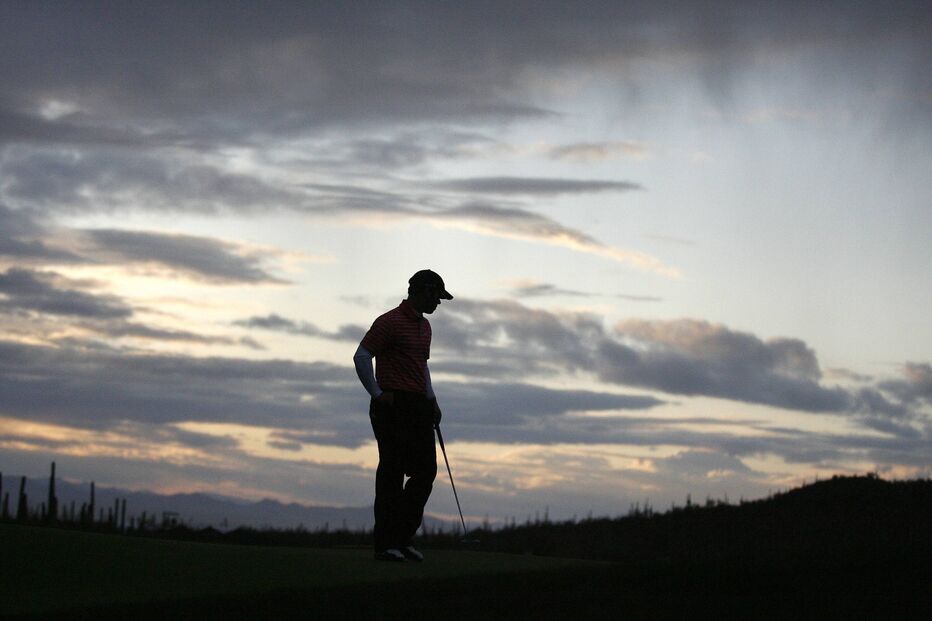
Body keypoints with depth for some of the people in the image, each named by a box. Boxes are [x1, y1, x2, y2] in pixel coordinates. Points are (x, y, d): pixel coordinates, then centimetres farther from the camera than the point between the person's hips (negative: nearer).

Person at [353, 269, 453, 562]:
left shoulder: (424, 326, 19)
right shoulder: (390, 322, -10)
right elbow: (361, 356, -14)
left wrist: (431, 400, 20)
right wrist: (378, 394, -13)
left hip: (418, 406, 9)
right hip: (393, 405, -9)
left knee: (426, 471, 6)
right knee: (392, 472, -7)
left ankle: (402, 537, 13)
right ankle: (385, 544, -3)